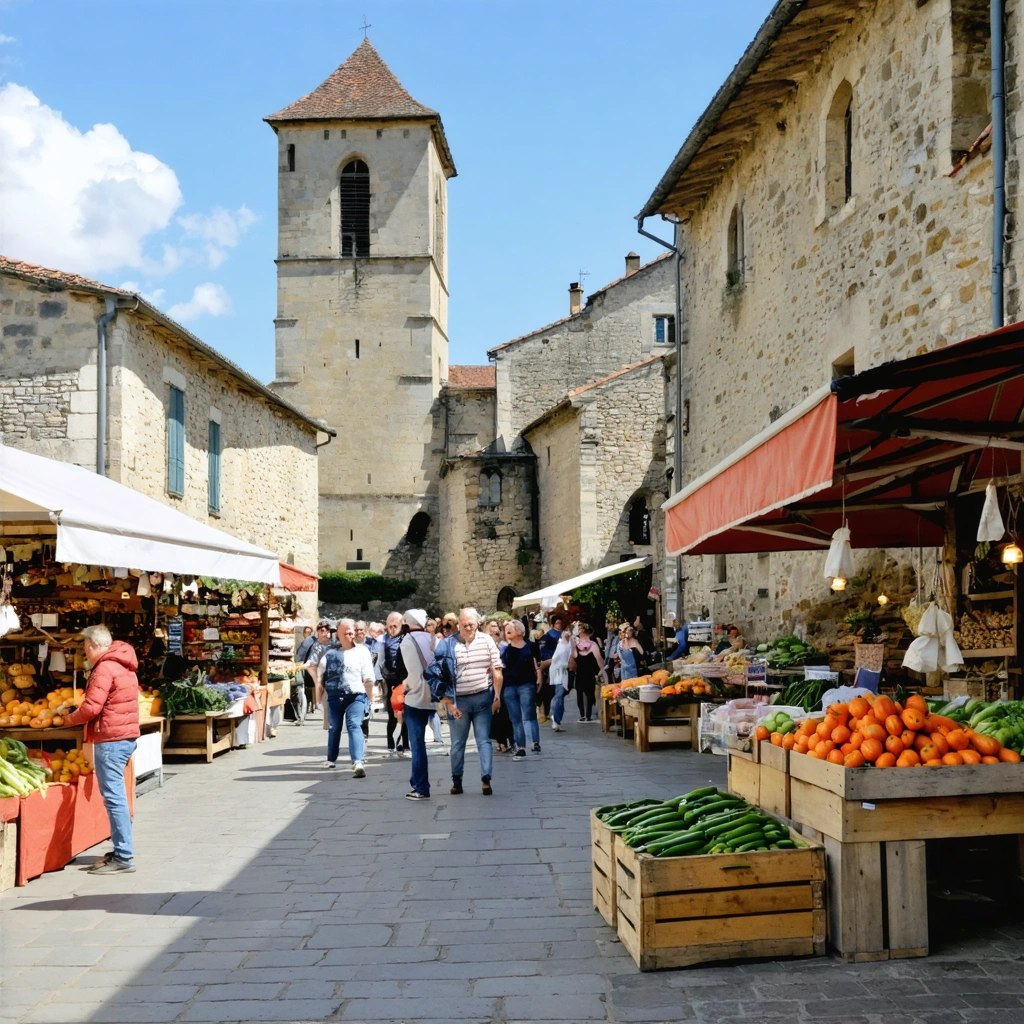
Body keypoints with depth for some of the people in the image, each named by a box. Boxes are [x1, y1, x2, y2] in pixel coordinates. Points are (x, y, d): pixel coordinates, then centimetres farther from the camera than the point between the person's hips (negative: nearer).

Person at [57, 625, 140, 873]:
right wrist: (77, 714, 15)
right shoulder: (122, 665, 16)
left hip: (111, 739, -10)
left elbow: (92, 707, -18)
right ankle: (120, 851, 19)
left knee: (113, 796, -8)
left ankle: (124, 857, -7)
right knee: (115, 795, 15)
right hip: (125, 734, 10)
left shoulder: (105, 668, -14)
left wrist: (71, 718, 0)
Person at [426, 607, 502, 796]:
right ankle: (456, 781, 19)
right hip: (458, 700, 0)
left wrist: (497, 696, -3)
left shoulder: (486, 640, -1)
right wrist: (448, 703, -8)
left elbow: (497, 671, 2)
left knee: (484, 740, -2)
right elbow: (437, 674, -5)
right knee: (457, 743, 10)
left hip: (483, 698, 0)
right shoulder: (448, 644, -5)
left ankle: (486, 778, -3)